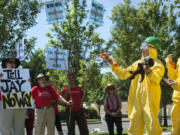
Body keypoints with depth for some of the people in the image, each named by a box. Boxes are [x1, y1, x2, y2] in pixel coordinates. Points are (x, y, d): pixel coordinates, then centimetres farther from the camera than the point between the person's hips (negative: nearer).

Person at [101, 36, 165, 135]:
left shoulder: (157, 64, -1)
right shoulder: (138, 63, 20)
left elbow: (156, 79, -19)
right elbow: (123, 74, 22)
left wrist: (149, 71, -38)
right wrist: (112, 63, 14)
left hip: (150, 100, -6)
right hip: (136, 100, 6)